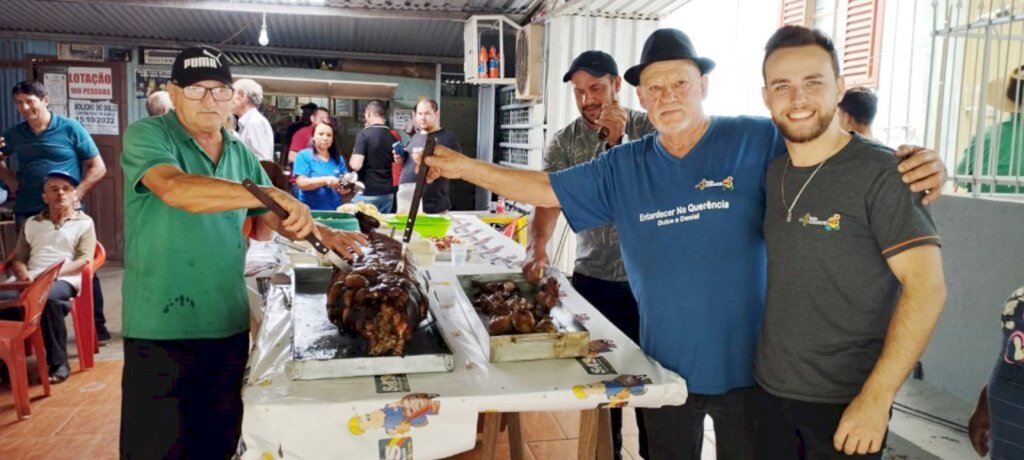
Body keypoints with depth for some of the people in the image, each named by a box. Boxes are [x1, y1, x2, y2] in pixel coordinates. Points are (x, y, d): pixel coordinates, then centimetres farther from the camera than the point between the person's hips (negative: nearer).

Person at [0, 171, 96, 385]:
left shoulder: (84, 223, 14)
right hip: (30, 281, 4)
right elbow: (18, 258, 21)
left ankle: (58, 362, -27)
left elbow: (85, 260, 1)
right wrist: (23, 273, -3)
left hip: (64, 280, -3)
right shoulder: (31, 223, 27)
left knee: (48, 297, -39)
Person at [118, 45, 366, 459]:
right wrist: (271, 193, -34)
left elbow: (273, 218, 20)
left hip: (228, 324, 6)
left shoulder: (241, 154, 11)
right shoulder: (147, 136, -8)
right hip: (162, 328, -5)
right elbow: (175, 189, -28)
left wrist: (323, 234, 2)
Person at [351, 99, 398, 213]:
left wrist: (352, 157, 4)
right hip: (388, 193, 6)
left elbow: (356, 165, -20)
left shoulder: (364, 134, -12)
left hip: (367, 193, -5)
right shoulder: (395, 135, 4)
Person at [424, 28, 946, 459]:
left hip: (746, 365, -2)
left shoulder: (758, 141, -9)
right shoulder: (623, 168, 1)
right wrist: (463, 166, -2)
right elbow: (543, 188, 3)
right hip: (666, 367, 3)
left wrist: (913, 166, -27)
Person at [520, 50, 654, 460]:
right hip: (592, 276, 1)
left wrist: (619, 140, -17)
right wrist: (537, 247, -30)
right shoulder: (564, 142, -1)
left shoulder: (650, 128, -2)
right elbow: (548, 199, -13)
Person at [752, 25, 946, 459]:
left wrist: (876, 398, -22)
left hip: (846, 403, -5)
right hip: (768, 390, 5)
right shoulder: (772, 172, 3)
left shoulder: (880, 173, -13)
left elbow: (927, 288, -17)